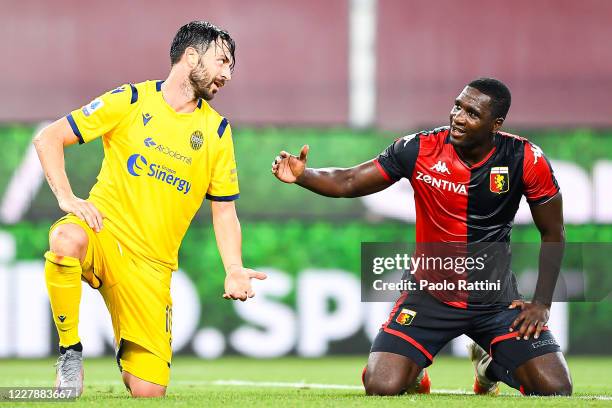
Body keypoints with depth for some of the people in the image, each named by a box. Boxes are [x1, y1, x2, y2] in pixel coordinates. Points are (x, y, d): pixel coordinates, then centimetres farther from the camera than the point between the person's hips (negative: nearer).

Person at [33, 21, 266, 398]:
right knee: (67, 239, -41)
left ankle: (129, 354, 29)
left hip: (151, 264, 2)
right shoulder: (131, 100, 2)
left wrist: (234, 270, -5)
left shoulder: (217, 130, 9)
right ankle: (70, 353, -20)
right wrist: (67, 198, -11)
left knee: (148, 391, -9)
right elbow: (49, 138, 2)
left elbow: (224, 211, 12)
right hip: (104, 229, -2)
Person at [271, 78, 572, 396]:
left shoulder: (525, 159, -12)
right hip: (431, 295, -1)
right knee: (381, 388, -20)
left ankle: (489, 363, 24)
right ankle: (416, 370, 20)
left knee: (555, 390, -11)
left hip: (496, 299, 1)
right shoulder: (420, 149, -14)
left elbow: (553, 233, 0)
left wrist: (542, 303, -6)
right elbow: (347, 182, -10)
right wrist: (302, 175, -29)